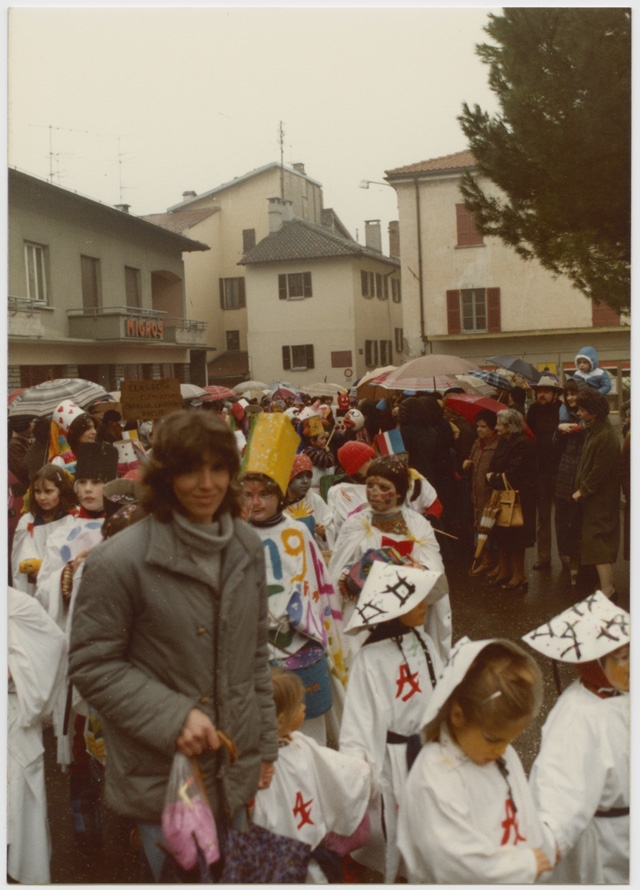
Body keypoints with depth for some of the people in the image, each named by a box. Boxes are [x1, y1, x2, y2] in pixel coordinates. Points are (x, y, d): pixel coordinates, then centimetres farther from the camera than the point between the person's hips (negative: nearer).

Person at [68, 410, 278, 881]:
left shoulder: (247, 547, 0)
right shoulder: (119, 560, -17)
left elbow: (256, 652, 8)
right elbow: (91, 666, -12)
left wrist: (265, 744, 9)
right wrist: (173, 716, -21)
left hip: (238, 772, 5)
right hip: (162, 777, -5)